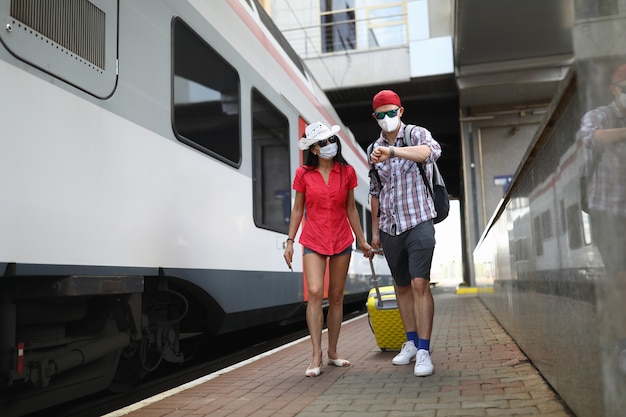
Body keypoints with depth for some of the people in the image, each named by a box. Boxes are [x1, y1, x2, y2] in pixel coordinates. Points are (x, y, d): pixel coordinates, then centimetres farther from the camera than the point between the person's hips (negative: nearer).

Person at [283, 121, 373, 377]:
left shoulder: (347, 172, 3)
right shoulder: (304, 174, -1)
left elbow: (351, 209, 10)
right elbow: (297, 209, 5)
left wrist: (361, 240, 11)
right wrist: (290, 241, 1)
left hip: (341, 241, 2)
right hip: (313, 241, -2)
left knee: (336, 298, 7)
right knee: (315, 292, -17)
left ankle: (332, 353, 20)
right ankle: (316, 357, -11)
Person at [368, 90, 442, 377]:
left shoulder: (416, 134, -3)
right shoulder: (375, 148, 11)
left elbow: (432, 151, -29)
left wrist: (392, 151, -43)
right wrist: (375, 230, 16)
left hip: (418, 223, -5)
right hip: (390, 228, 5)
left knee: (420, 284, -13)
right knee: (402, 286, 11)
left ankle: (424, 352, -9)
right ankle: (411, 343, 23)